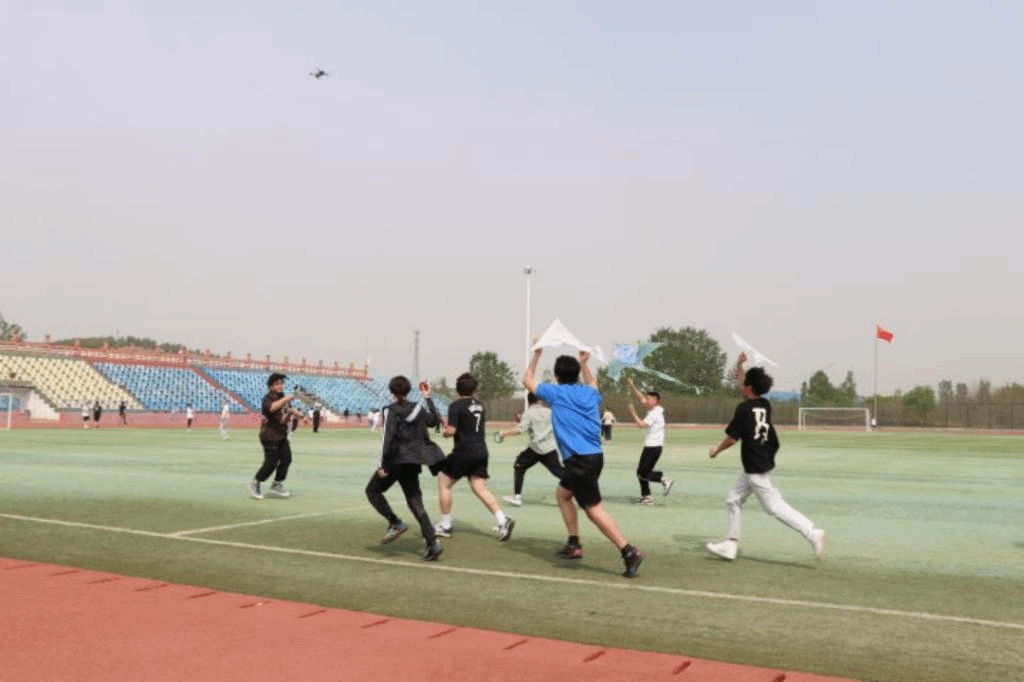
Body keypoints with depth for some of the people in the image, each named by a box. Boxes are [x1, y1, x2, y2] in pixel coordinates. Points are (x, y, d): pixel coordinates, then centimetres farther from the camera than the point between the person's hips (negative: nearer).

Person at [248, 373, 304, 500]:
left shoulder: (282, 397, 12)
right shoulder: (268, 398, -14)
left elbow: (289, 409, 31)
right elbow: (272, 407, -38)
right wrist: (288, 398, -42)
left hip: (282, 435, 8)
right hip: (269, 435, -8)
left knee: (286, 459, 4)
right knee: (271, 463, -9)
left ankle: (276, 486, 14)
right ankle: (255, 484, 12)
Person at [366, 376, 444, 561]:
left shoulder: (391, 410, -9)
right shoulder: (418, 408, 8)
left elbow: (388, 438, -17)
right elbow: (434, 420, 27)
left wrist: (382, 464, -14)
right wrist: (427, 396, 28)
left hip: (395, 461, -6)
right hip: (414, 462, 6)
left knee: (373, 490, 15)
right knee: (415, 502, 9)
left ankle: (395, 523, -2)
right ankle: (432, 543, -3)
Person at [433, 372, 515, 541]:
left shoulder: (456, 406, -9)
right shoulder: (479, 405, 12)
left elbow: (451, 431, -15)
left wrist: (445, 432, 6)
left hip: (464, 452, -7)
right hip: (481, 451, 7)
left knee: (443, 483, 9)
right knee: (480, 488, 7)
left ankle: (445, 526, 13)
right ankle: (503, 521, -10)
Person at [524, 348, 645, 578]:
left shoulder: (556, 393, -4)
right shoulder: (589, 394, 11)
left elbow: (528, 380, 13)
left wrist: (536, 356, 22)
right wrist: (584, 363, 43)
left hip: (580, 460, -8)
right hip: (594, 456, 8)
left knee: (594, 509, -9)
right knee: (562, 493, 24)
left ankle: (630, 552, -16)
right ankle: (574, 544, 27)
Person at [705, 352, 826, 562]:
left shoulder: (744, 409, -16)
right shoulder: (765, 405, 7)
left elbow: (732, 438, -14)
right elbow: (743, 381, 24)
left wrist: (716, 450, 1)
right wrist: (739, 366, 20)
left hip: (755, 468, -9)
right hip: (763, 462, 9)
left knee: (775, 507, -8)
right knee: (734, 500, 16)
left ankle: (812, 533, -11)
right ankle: (730, 546, 19)